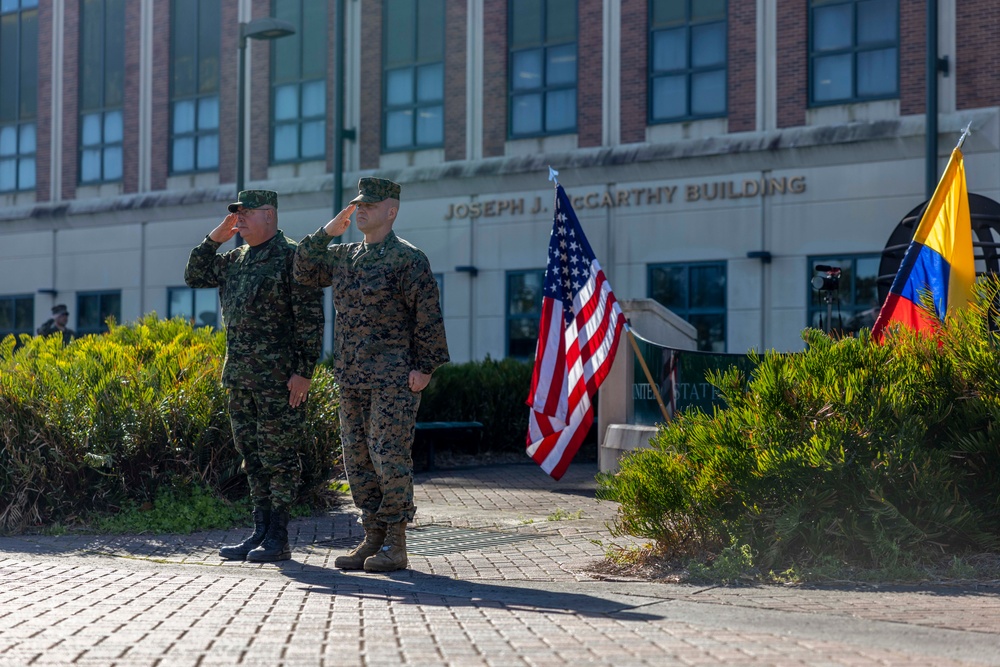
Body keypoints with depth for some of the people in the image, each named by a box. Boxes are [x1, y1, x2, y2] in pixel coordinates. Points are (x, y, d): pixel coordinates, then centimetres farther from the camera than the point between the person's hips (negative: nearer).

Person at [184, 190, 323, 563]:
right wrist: (215, 238, 11)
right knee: (252, 457, 11)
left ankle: (278, 539, 3)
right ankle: (260, 532, 19)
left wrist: (304, 372, -17)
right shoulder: (234, 261, 16)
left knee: (279, 457, -2)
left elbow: (310, 320, -12)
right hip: (238, 377, 8)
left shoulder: (291, 257, -8)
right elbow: (194, 277, 23)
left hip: (278, 378, -8)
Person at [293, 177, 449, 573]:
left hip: (393, 381, -7)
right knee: (357, 461, 9)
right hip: (351, 379, 8)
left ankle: (395, 546, 2)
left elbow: (429, 316, -9)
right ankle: (373, 539, 18)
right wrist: (327, 232, 8)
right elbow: (304, 273, 17)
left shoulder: (408, 259, -7)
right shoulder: (343, 257, 14)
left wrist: (426, 366, -14)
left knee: (390, 459, -6)